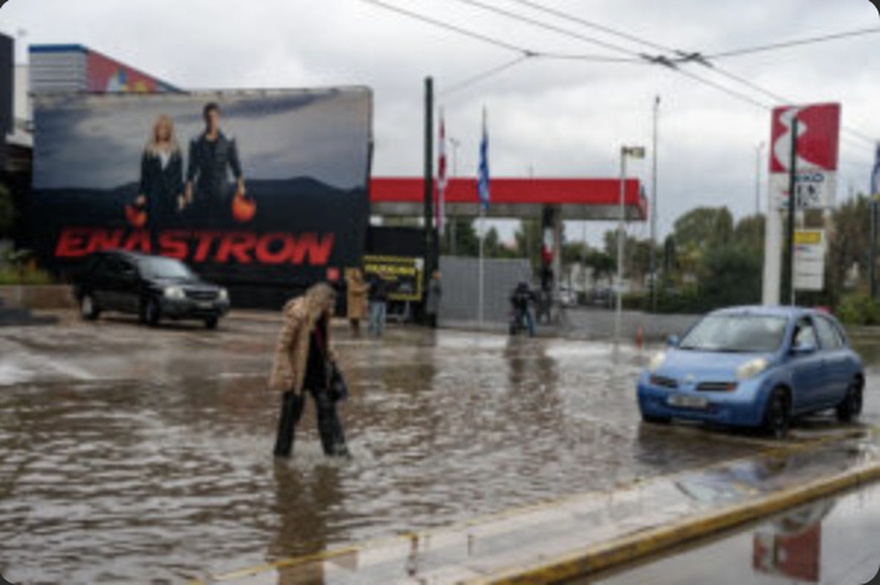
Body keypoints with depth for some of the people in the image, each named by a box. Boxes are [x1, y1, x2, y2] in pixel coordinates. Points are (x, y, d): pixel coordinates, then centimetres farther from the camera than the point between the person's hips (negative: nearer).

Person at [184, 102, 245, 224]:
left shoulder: (228, 141, -1)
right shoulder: (196, 142, 1)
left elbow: (235, 164, 2)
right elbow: (192, 167, 6)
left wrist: (240, 184, -6)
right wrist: (189, 188, 2)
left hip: (222, 189, 0)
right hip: (202, 190, 0)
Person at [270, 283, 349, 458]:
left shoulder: (322, 316, 3)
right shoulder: (296, 315, -22)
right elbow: (282, 347, -20)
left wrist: (331, 358, 13)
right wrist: (286, 375, -22)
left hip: (318, 371, 8)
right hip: (297, 373, -7)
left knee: (327, 406, 7)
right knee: (292, 410, 4)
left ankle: (334, 446, 14)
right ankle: (282, 450, 19)